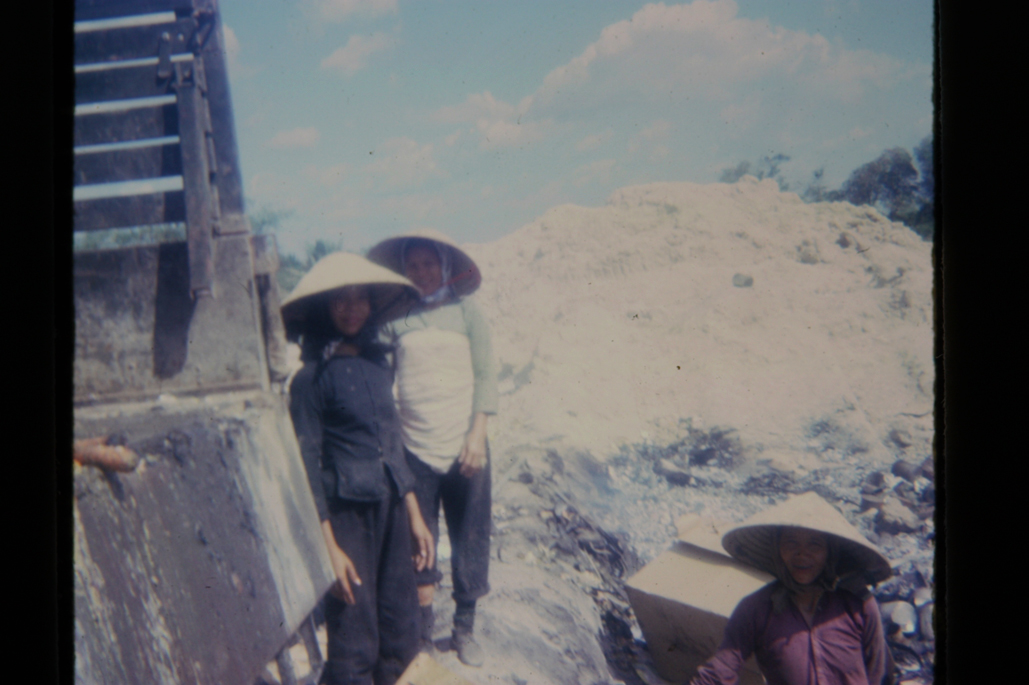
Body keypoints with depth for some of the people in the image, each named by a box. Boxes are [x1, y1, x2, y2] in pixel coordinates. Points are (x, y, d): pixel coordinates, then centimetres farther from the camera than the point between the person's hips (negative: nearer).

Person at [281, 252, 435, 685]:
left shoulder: (378, 362, 9)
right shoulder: (312, 377, -9)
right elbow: (308, 465, -10)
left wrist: (415, 516, 14)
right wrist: (330, 547, -13)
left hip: (392, 507, 6)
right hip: (348, 514, -6)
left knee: (401, 634, 14)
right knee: (355, 644, 2)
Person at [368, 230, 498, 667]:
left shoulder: (465, 312, 1)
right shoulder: (395, 319, 2)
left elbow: (485, 376, -1)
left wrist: (478, 434, -8)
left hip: (464, 447, 0)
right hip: (414, 449, 0)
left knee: (470, 542, 8)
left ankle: (465, 630, 26)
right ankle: (423, 636, 23)